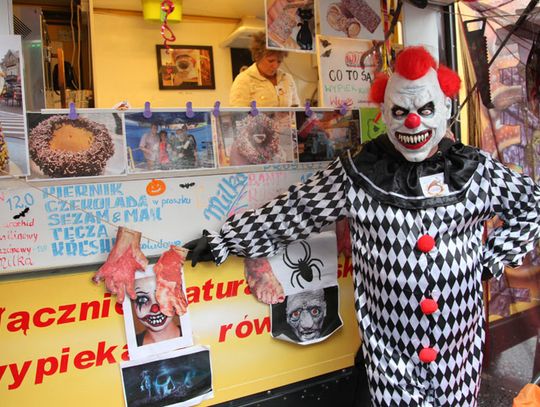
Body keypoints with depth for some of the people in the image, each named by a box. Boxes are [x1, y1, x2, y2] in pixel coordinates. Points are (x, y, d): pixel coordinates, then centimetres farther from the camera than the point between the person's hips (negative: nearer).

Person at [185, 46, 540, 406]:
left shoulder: (477, 170, -2)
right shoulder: (357, 175, -9)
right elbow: (288, 214, -4)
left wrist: (493, 258, 5)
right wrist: (221, 242, -1)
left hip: (459, 342, 3)